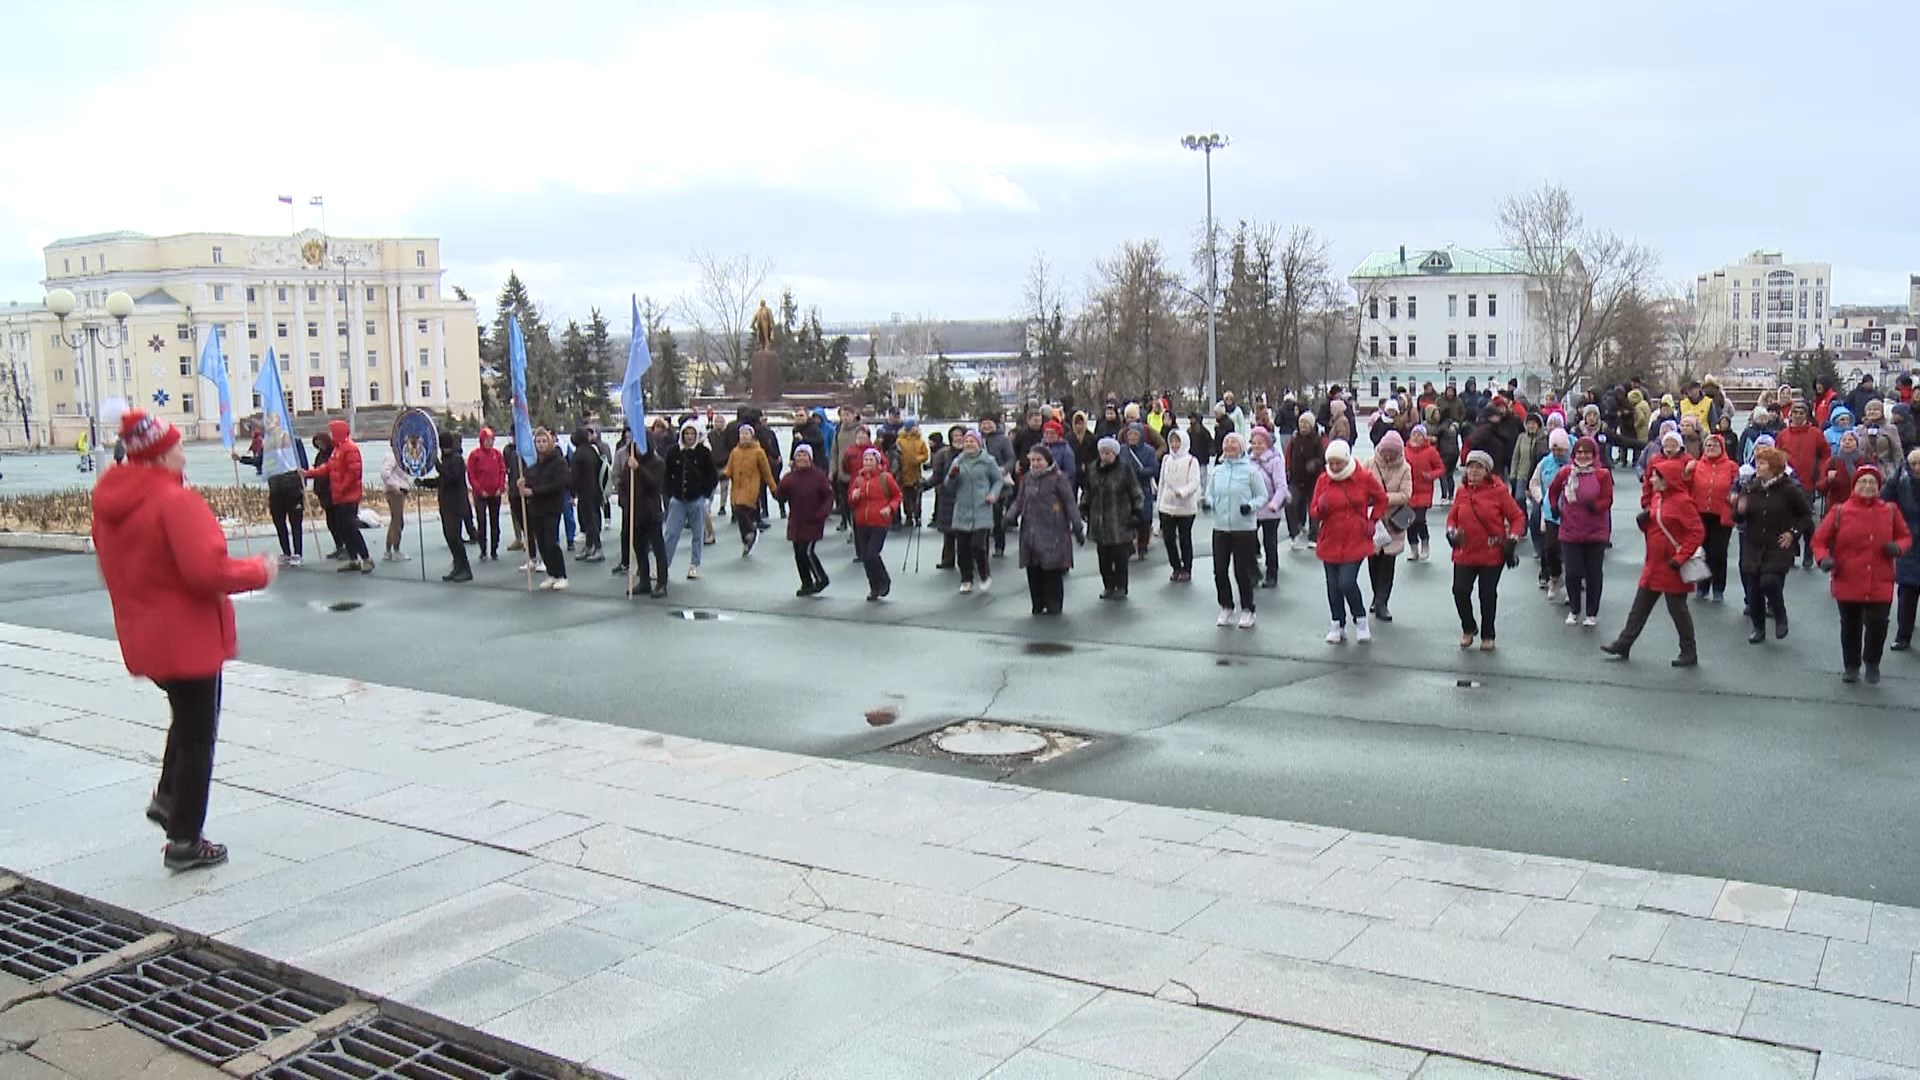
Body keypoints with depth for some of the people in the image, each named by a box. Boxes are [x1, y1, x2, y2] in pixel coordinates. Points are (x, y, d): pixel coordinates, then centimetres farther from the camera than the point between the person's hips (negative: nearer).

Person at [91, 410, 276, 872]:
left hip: (144, 637, 8)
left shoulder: (110, 502, 5)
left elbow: (116, 566, 15)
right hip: (187, 638, -8)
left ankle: (168, 798, 23)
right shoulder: (176, 501, -22)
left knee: (187, 717, 30)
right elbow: (208, 570, -29)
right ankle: (185, 842, 12)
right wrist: (259, 571, -14)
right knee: (198, 735, 5)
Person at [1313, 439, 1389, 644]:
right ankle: (1337, 626, 23)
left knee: (1347, 583, -14)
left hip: (1356, 541, -3)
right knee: (1333, 586, 7)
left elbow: (1381, 499, 12)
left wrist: (1373, 520, 4)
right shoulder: (1323, 480, -1)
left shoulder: (1364, 478, -5)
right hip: (1330, 542, 3)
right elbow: (1313, 513, 0)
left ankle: (1361, 621, 10)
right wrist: (1321, 508, -21)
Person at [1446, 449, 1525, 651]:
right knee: (1460, 591, -5)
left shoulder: (1498, 491, -7)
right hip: (1464, 553, 3)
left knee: (1488, 595, 6)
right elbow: (1452, 516, 16)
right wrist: (1451, 531, -3)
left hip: (1492, 554, -3)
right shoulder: (1461, 491, 3)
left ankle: (1488, 636, 24)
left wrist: (1513, 539, -11)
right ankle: (1469, 629, 20)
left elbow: (1518, 517, -1)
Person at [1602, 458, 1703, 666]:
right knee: (1640, 607, 13)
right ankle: (1623, 644, 19)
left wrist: (1680, 557, -23)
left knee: (1678, 610, 2)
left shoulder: (1682, 501, -16)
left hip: (1671, 569, -8)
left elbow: (1698, 532, -19)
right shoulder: (1656, 497, 9)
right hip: (1653, 566, 8)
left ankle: (1689, 654, 14)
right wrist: (1644, 520, -2)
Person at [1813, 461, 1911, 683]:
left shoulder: (1890, 511, 3)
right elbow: (1819, 540, 1)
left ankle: (1872, 663, 18)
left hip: (1880, 584, 0)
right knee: (1850, 627, 12)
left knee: (1878, 624, -8)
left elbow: (1906, 537, 13)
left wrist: (1898, 547, -9)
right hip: (1848, 582, 0)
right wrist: (1824, 558, -17)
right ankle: (1851, 666, 30)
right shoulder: (1840, 512, -3)